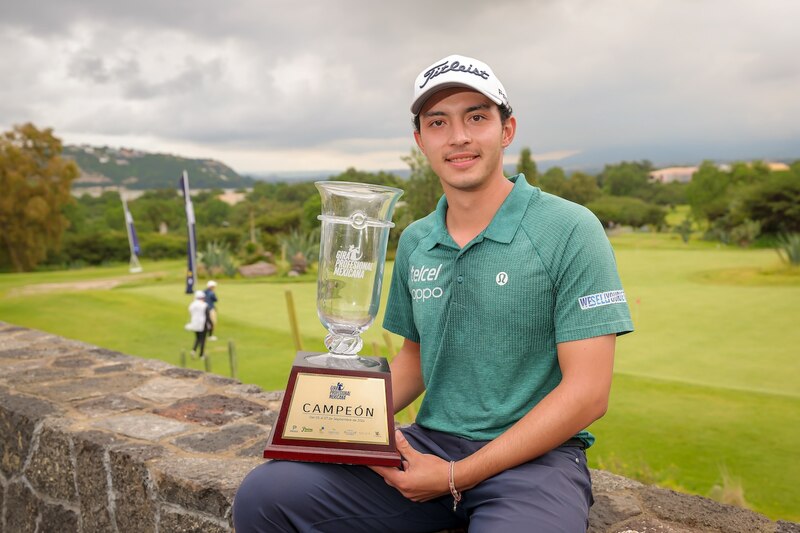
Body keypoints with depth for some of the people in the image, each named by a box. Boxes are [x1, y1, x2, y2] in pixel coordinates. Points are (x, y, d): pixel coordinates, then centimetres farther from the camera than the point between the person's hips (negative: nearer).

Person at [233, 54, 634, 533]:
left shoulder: (570, 231, -10)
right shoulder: (414, 243, 9)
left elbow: (587, 394, -13)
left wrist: (457, 476, -14)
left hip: (534, 457, -4)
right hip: (430, 441, 5)